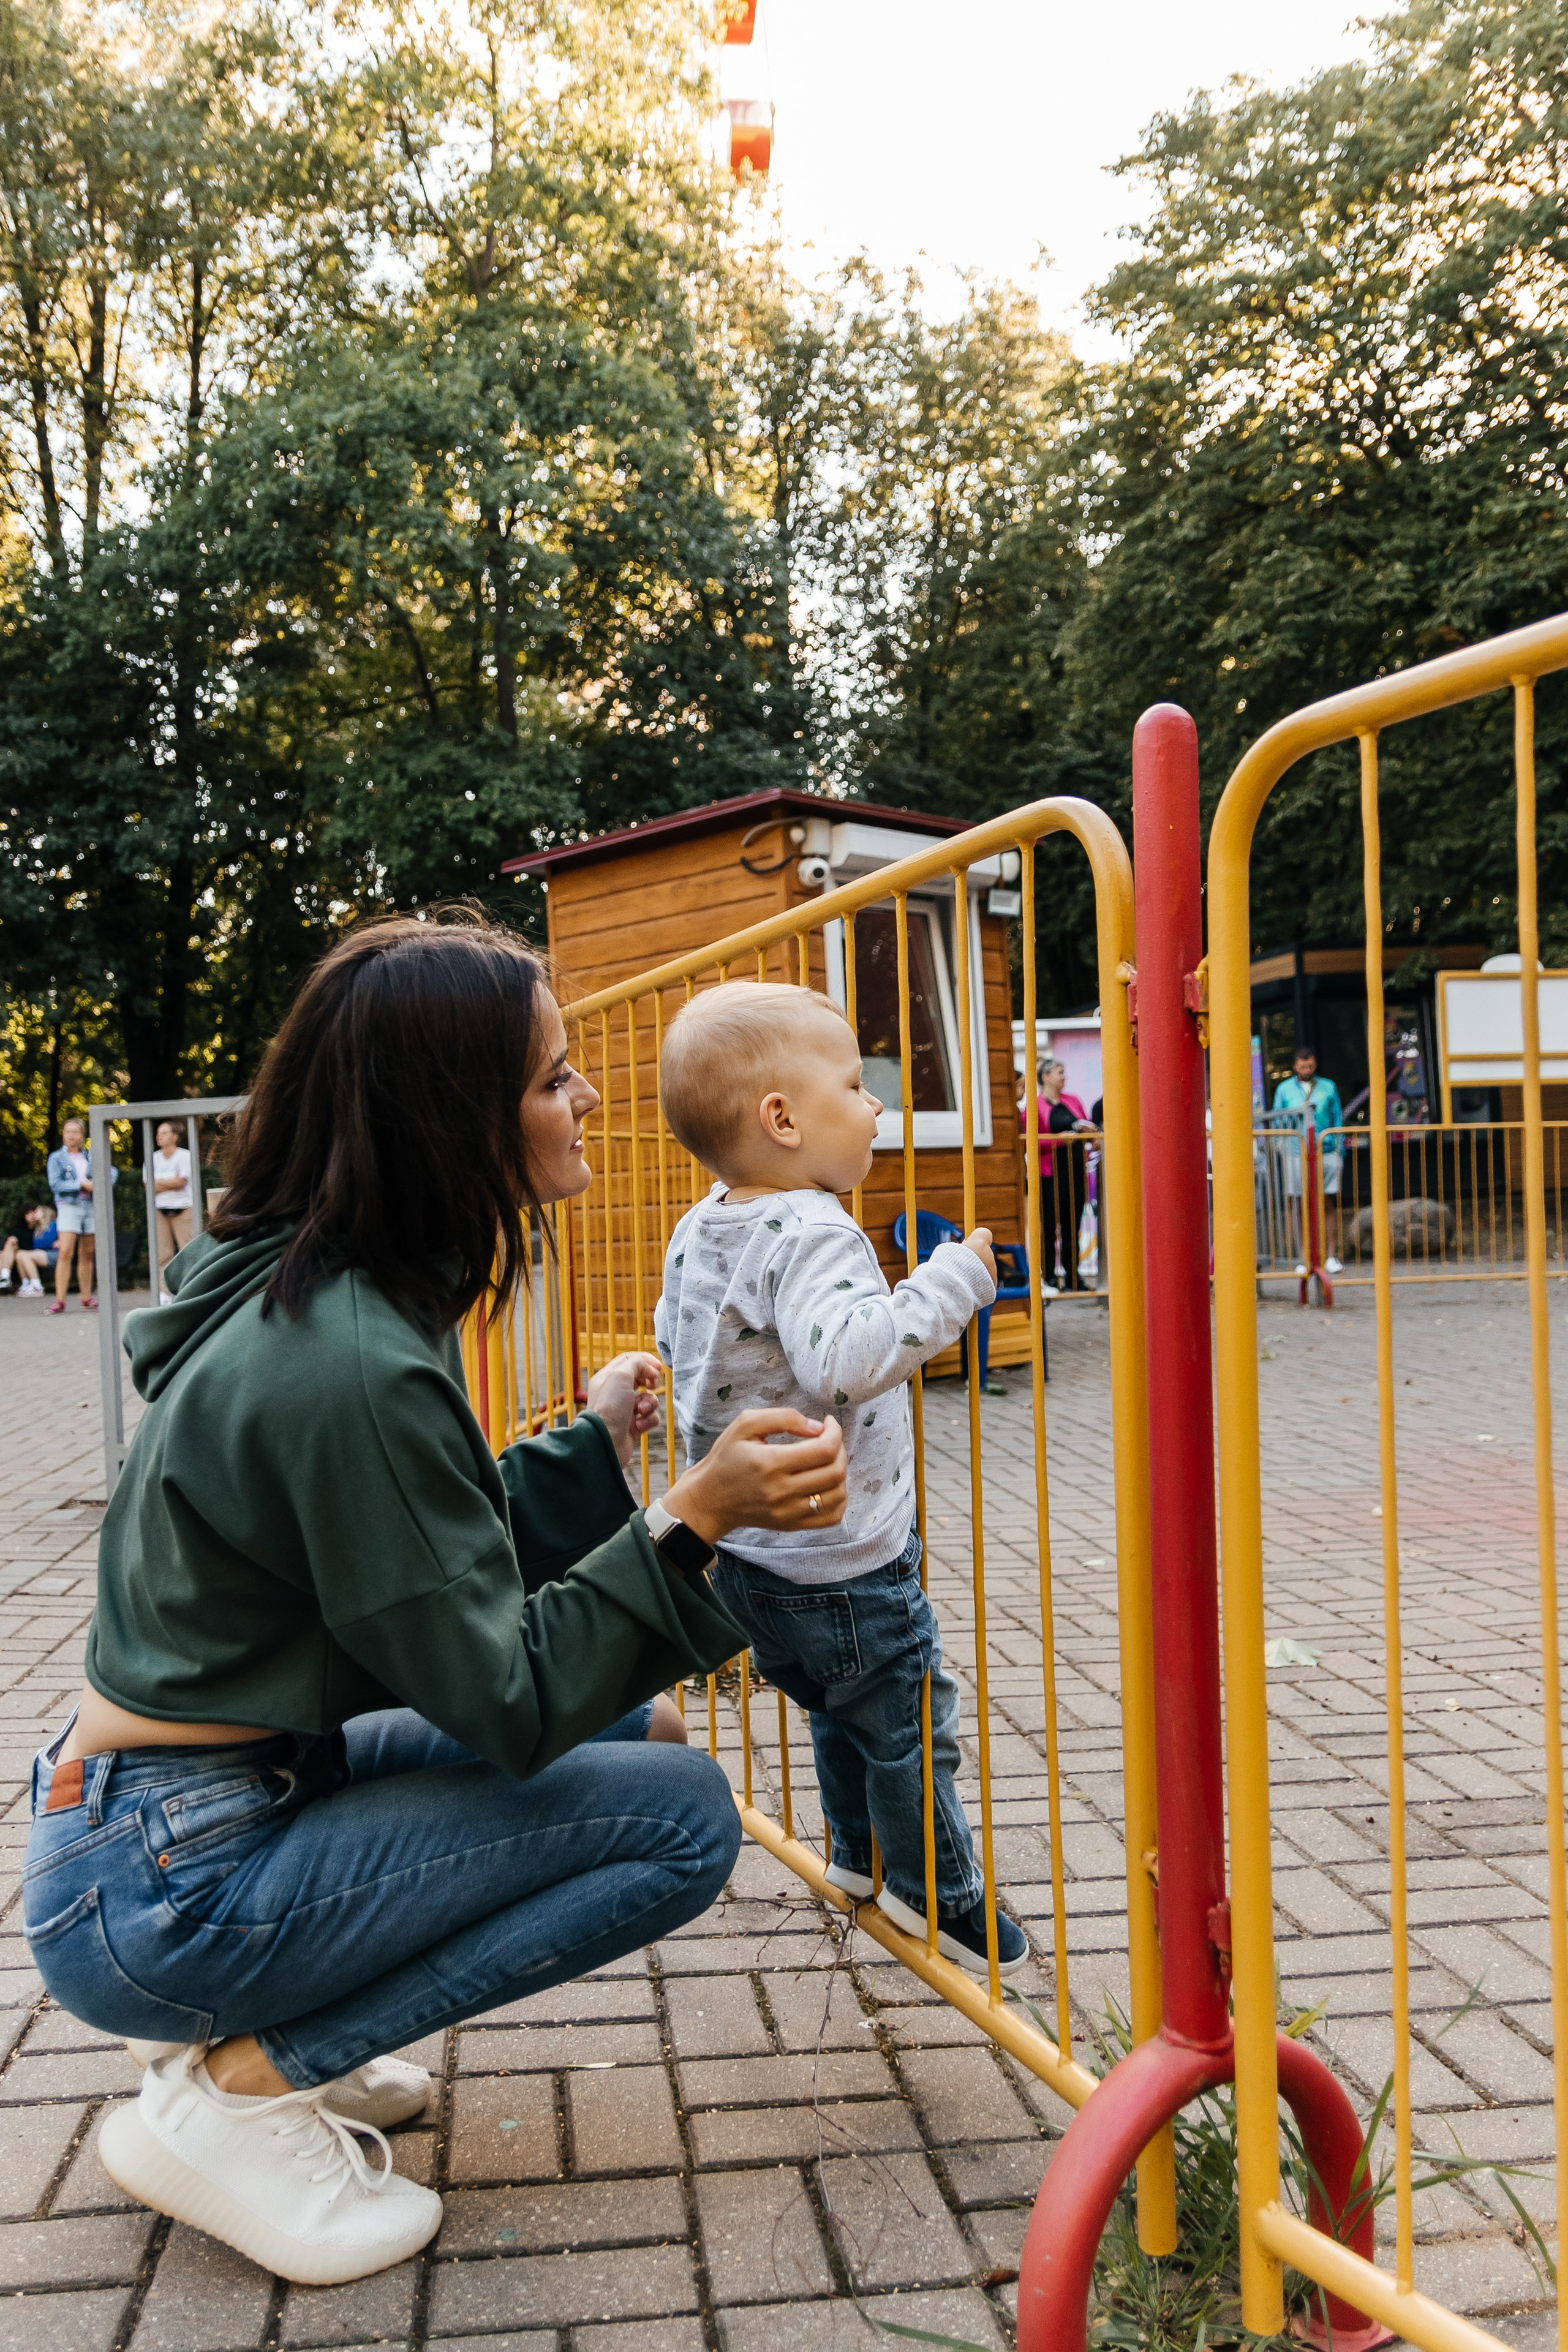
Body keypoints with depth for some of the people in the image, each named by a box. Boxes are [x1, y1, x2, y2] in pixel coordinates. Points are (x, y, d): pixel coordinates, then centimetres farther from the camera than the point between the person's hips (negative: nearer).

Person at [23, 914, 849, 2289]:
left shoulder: (325, 1296, 3)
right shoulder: (348, 1365, -27)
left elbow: (446, 1559, 10)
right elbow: (506, 1702, -21)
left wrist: (597, 1440, 13)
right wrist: (695, 1519, -24)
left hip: (213, 1798, 10)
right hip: (154, 1897, -9)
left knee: (620, 1712, 16)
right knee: (684, 1816, -12)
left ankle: (252, 2024, 14)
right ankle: (238, 2084, -4)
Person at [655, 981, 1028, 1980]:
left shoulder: (698, 1232, 3)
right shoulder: (810, 1235, -27)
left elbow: (674, 1335, 19)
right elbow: (847, 1357, -44)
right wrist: (952, 1281, -36)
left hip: (749, 1551, 9)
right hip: (842, 1561, -9)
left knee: (839, 1711, 28)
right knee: (910, 1720, 11)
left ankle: (859, 1857, 45)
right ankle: (936, 1891, 29)